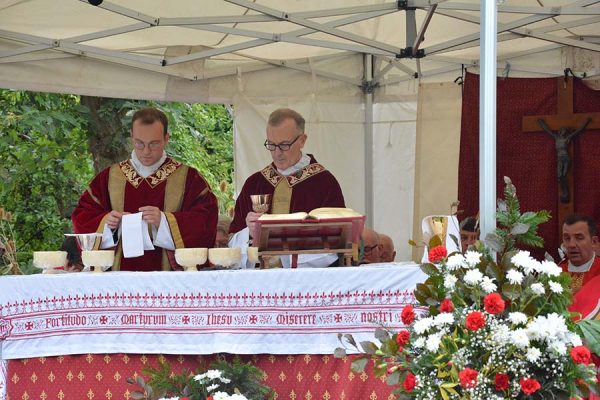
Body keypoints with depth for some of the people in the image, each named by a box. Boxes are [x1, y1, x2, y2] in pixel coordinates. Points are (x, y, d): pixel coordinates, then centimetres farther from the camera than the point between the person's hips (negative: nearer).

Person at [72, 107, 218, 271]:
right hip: (119, 275, 3)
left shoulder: (188, 178, 7)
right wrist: (105, 222, -6)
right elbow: (81, 218, 14)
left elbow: (205, 222, -3)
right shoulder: (109, 178, 13)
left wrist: (164, 221, -15)